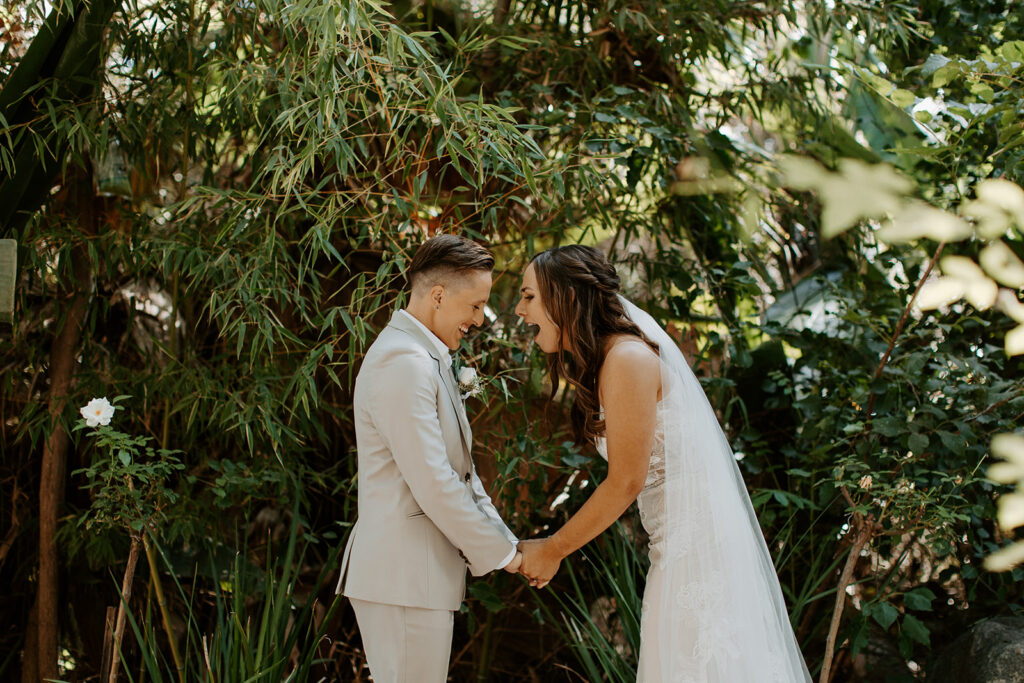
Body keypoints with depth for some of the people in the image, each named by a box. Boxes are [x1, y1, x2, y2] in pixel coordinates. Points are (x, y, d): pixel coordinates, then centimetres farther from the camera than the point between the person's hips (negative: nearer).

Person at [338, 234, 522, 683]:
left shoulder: (426, 359, 16)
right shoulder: (403, 362, -18)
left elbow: (459, 469, 18)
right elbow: (433, 485, -22)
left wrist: (505, 543, 9)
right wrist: (500, 552, -11)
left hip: (421, 572, 10)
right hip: (403, 577, -10)